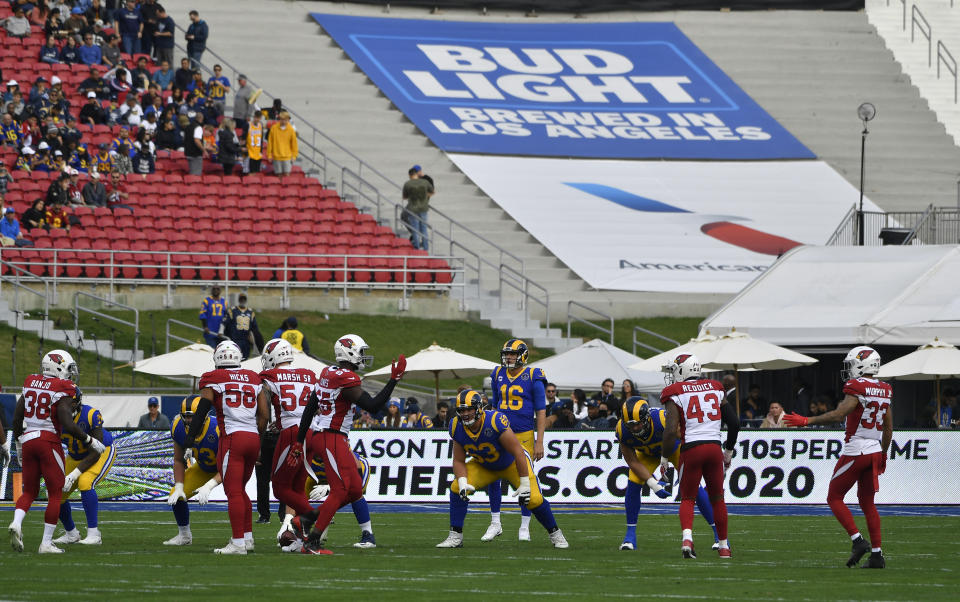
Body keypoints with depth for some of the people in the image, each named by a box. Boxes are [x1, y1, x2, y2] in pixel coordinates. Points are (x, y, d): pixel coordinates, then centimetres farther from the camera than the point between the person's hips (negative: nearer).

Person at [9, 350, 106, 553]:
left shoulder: (31, 384, 9)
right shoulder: (62, 391, -10)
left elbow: (17, 417, 13)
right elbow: (68, 425, -17)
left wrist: (18, 442, 26)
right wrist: (91, 441, -4)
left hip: (28, 440, 6)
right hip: (49, 441, -6)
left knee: (29, 491, 17)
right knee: (55, 494, 5)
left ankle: (16, 523, -11)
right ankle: (46, 543, 2)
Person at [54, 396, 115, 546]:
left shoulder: (91, 415, -32)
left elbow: (95, 453, -29)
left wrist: (74, 475, -35)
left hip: (102, 453, -5)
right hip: (76, 458, 5)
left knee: (85, 483, -30)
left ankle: (94, 535, -24)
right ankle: (71, 534, 22)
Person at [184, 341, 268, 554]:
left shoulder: (214, 379, 1)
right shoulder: (254, 379, 15)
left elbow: (201, 411, -5)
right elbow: (264, 415, 14)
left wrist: (189, 442, -3)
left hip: (232, 438, -5)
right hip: (253, 437, 5)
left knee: (233, 492, -5)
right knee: (240, 489, 19)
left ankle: (238, 543, -10)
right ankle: (247, 538, 19)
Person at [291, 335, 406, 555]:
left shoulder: (329, 374, 13)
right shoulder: (347, 380, -17)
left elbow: (310, 408, 16)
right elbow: (372, 406, -18)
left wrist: (300, 441, 20)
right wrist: (394, 380, -15)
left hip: (319, 436, 10)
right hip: (332, 439, -10)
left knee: (355, 491, 12)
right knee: (339, 491, -5)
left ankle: (306, 520, 15)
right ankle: (312, 543, -3)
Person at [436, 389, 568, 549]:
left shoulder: (496, 422, -36)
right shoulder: (457, 427, -19)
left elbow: (518, 453, -30)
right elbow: (459, 461, -8)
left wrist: (524, 484, -28)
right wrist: (463, 483, -28)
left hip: (512, 463, -4)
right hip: (483, 466, 4)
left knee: (533, 499, -17)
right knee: (456, 488, -16)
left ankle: (555, 534, 8)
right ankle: (455, 536, -6)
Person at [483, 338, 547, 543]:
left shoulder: (533, 377, -5)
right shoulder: (498, 375, 9)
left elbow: (541, 412, -4)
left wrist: (539, 442, -8)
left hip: (524, 436, -4)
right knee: (492, 478, -2)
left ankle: (524, 528, 9)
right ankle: (495, 524, 11)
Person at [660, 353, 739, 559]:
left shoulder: (675, 395, -2)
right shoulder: (714, 389, 12)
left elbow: (671, 430, -11)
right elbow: (734, 423, 12)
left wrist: (664, 459, -1)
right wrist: (729, 451, 24)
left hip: (691, 449, -3)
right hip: (714, 448, 3)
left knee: (687, 499, 8)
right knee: (717, 499, 17)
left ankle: (687, 537, -17)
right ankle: (724, 546, 19)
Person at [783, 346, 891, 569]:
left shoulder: (856, 388, -13)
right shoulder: (884, 391, 11)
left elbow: (838, 414, -25)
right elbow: (888, 428, 16)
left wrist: (807, 421, -23)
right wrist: (883, 454, 27)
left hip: (855, 451, -7)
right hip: (874, 451, 7)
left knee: (834, 497, 4)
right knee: (867, 502, 13)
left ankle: (858, 540, -8)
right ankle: (877, 554, 8)